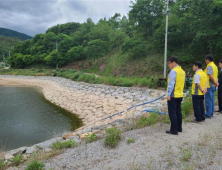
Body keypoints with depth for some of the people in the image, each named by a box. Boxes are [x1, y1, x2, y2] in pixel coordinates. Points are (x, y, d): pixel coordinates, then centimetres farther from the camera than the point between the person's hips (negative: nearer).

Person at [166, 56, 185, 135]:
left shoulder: (173, 71, -15)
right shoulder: (182, 71, 11)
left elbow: (171, 84, -18)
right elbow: (183, 83, 15)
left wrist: (169, 94, -16)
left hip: (173, 95, -8)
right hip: (180, 95, 8)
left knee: (172, 113, -1)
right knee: (178, 112, 16)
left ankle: (174, 130, 3)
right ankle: (179, 128, 25)